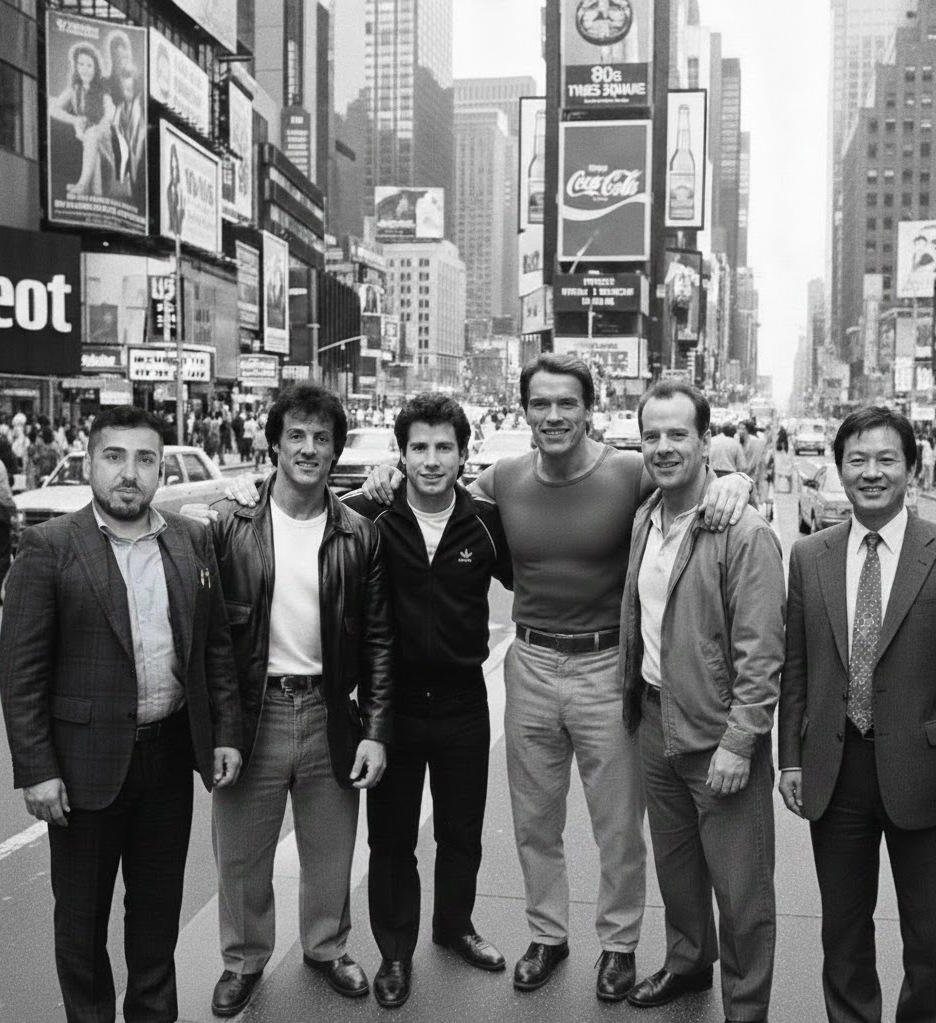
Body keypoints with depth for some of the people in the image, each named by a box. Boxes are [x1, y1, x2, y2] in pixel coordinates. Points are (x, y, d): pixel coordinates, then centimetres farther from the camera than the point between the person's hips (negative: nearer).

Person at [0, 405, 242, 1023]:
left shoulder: (193, 542, 3)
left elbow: (216, 646, 7)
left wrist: (226, 733, 3)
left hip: (171, 753, 4)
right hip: (87, 760, -3)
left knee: (159, 901, 19)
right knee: (82, 910, 14)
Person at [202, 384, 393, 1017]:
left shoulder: (360, 537, -2)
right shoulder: (228, 524, -6)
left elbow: (378, 640, 1)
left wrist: (375, 731, -4)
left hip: (330, 715, 1)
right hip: (249, 714, -1)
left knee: (330, 853, 17)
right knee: (242, 855, 14)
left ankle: (326, 946, 42)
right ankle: (244, 959, 38)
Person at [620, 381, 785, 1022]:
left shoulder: (746, 534, -17)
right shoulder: (646, 519, 5)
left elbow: (760, 651, -18)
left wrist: (739, 742, -19)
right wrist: (634, 699, 9)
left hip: (718, 736, -7)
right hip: (656, 722, 7)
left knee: (740, 890, 6)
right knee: (674, 862, 24)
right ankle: (688, 962, 46)